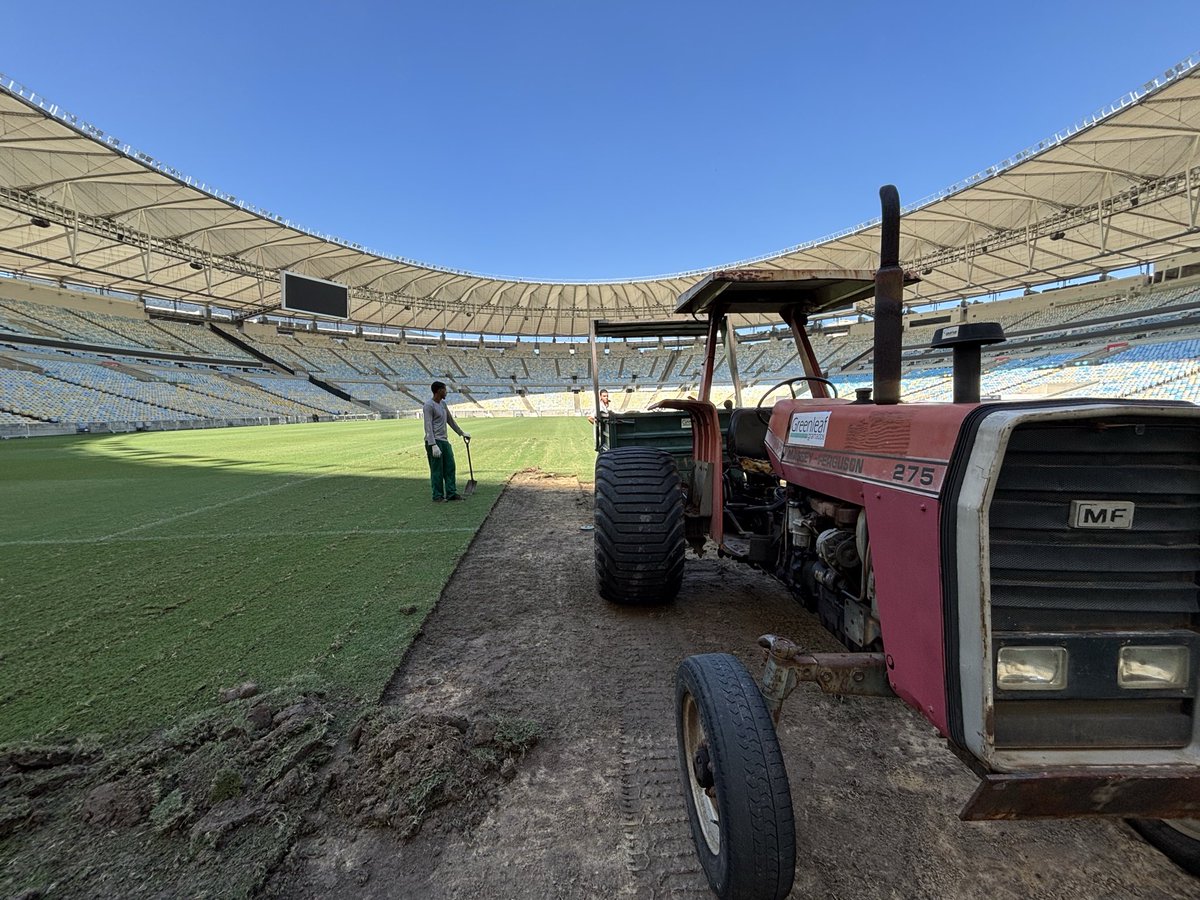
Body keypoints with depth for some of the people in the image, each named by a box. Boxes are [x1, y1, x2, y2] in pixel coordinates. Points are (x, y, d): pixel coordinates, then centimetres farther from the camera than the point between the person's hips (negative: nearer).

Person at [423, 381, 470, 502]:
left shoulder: (443, 403, 15)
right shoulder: (428, 405, -12)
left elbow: (450, 420, 25)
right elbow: (428, 427, -17)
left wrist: (462, 433, 31)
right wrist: (433, 445, -24)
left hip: (444, 441, 8)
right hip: (433, 442, -8)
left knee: (450, 467, 5)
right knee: (437, 469, -4)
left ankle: (451, 493, 9)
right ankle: (437, 496, 3)